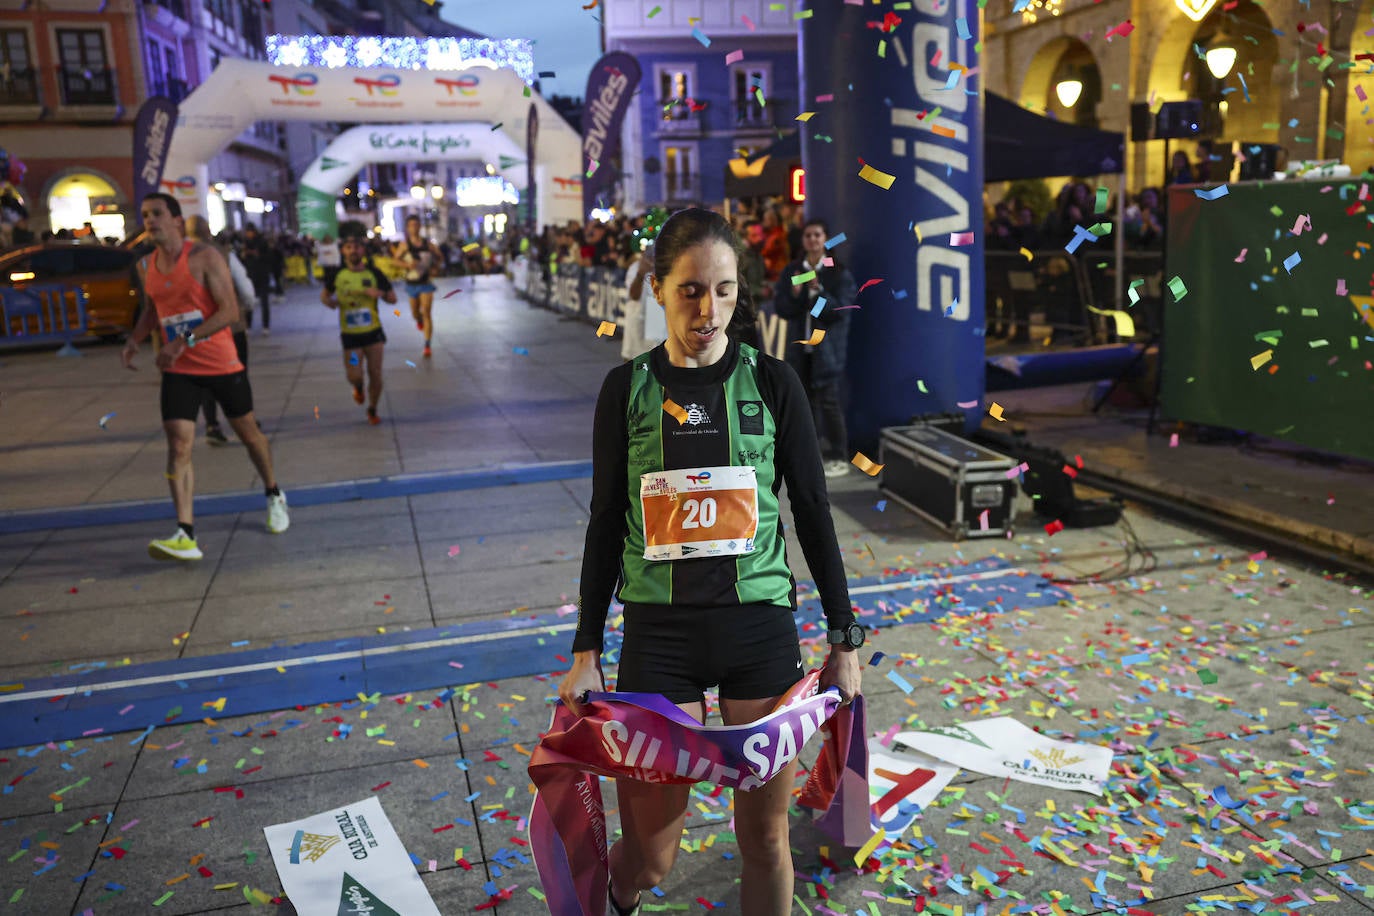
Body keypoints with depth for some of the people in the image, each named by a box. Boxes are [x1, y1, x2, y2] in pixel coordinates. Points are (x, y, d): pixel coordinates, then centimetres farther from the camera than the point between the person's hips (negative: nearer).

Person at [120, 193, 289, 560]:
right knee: (177, 445, -11)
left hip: (221, 363, -3)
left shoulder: (205, 257, -11)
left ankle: (274, 496, 38)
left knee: (248, 432, 13)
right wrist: (134, 340, 4)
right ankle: (185, 536, -15)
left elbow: (229, 310, -19)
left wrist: (185, 341, -26)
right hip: (178, 369, 4)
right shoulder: (146, 266, 6)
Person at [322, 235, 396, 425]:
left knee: (375, 374, 0)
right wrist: (328, 301, -9)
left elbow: (393, 298, 3)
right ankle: (358, 388, 37)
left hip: (373, 331, 0)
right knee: (354, 376, -2)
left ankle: (372, 410, 22)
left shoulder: (374, 273, -3)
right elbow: (324, 294, 15)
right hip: (350, 333, 0)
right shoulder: (337, 275, -1)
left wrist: (380, 293, -18)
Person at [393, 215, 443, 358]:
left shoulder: (428, 243, -2)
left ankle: (427, 346, -8)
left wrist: (433, 268, -3)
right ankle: (419, 320, 54)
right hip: (412, 283, 1)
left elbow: (438, 257, 13)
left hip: (426, 283, -1)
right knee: (415, 313, 13)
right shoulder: (404, 244, -5)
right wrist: (406, 264, -24)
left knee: (427, 313, -10)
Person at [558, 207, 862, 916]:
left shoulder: (772, 382, 1)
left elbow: (813, 512, 5)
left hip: (761, 626, 1)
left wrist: (844, 639, 5)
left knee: (765, 837, 9)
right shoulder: (628, 388, 1)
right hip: (658, 635, 0)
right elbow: (605, 525, 5)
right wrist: (585, 653, 3)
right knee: (648, 856, 6)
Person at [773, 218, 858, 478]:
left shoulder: (839, 272, -4)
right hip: (799, 346, 5)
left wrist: (818, 291, -22)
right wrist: (794, 293, -15)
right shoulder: (792, 271, 8)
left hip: (828, 347, -4)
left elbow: (840, 309, -11)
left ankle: (839, 458, 0)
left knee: (829, 401, -8)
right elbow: (780, 308, 4)